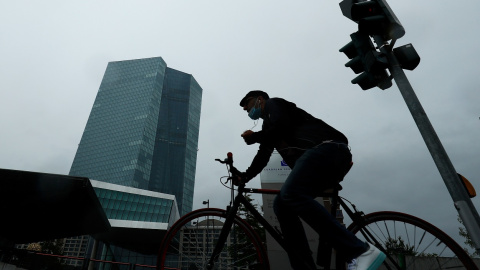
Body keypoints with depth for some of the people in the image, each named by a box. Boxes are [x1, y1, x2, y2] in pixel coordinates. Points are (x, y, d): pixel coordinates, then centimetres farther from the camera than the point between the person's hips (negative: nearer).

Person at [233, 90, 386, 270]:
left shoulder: (272, 103, 10)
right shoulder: (269, 124, 35)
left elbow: (281, 127, -10)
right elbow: (263, 156, 29)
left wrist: (254, 137, 4)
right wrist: (245, 176, 18)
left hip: (327, 149, -9)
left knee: (291, 194, -28)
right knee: (281, 204, -2)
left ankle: (362, 252, -27)